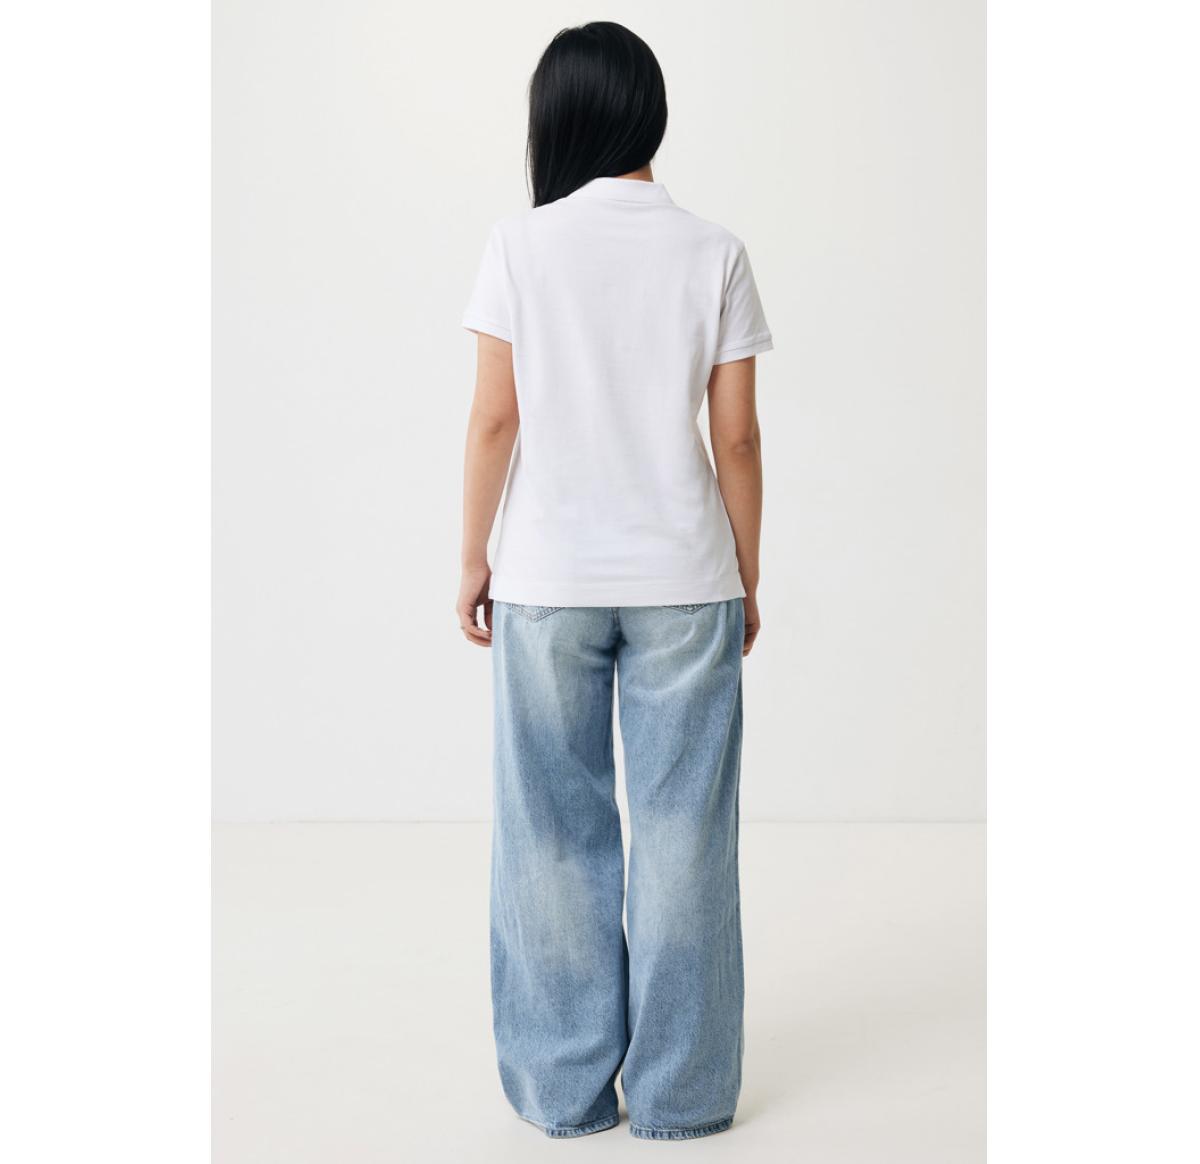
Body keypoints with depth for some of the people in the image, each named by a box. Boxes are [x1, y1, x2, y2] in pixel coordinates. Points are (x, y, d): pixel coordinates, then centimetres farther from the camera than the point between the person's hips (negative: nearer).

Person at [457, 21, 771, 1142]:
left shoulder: (519, 246, -3)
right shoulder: (713, 253, 0)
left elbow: (494, 421, -3)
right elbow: (737, 438, 0)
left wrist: (473, 557, 8)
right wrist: (746, 578, 9)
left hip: (547, 578, 0)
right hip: (684, 580, 1)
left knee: (555, 832, 10)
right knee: (679, 829, 8)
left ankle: (565, 1088, 21)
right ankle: (680, 1092, 18)